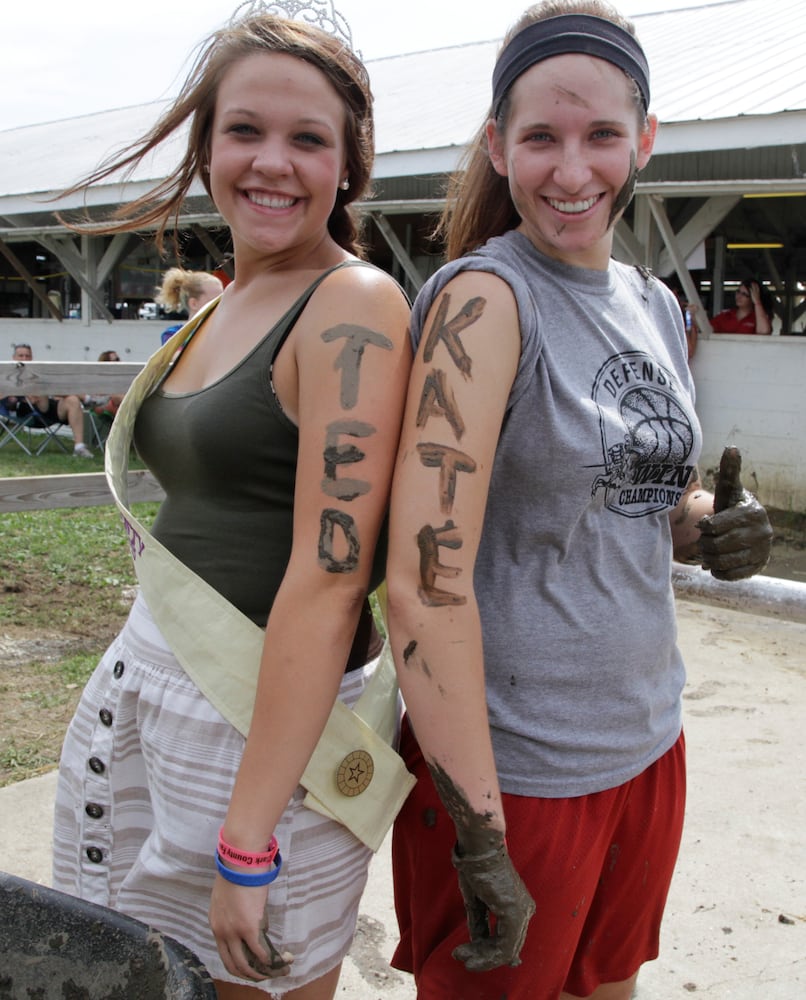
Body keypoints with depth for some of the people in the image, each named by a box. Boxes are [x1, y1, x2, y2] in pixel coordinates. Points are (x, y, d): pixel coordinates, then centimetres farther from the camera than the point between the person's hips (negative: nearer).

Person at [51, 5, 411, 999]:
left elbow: (329, 579, -22)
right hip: (144, 679, 8)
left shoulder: (352, 305, -16)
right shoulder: (217, 310, 10)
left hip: (272, 719, -8)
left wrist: (247, 843, -21)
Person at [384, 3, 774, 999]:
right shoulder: (483, 298, -18)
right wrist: (480, 839, -24)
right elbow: (424, 579, -25)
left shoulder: (654, 304, 5)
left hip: (648, 746, 7)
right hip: (508, 767, -7)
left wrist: (712, 526, -4)